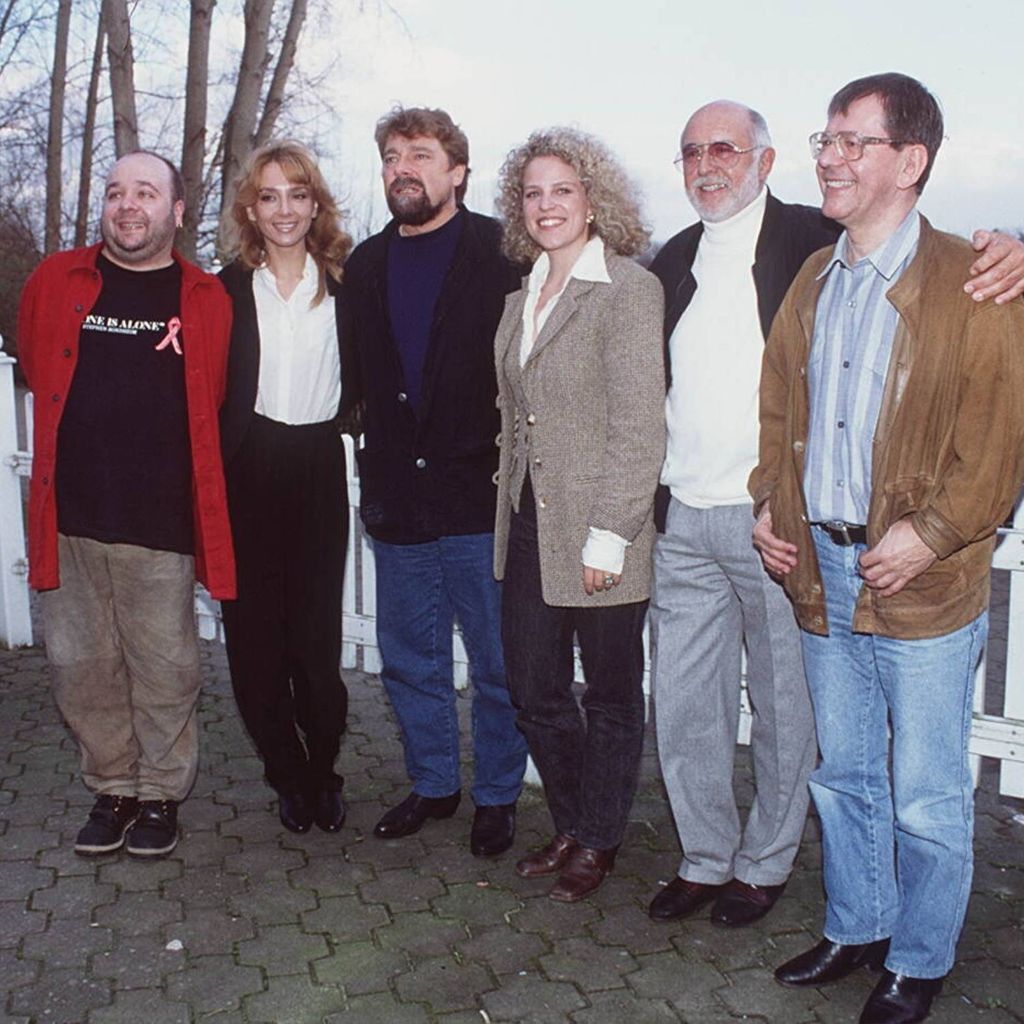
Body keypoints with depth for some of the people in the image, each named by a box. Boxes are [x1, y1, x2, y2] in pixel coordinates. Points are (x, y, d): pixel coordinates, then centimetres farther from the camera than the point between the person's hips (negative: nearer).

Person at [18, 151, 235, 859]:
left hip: (162, 520, -2)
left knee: (164, 669, 5)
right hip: (70, 515, 3)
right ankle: (114, 789, 28)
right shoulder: (55, 281, 6)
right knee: (80, 666, 10)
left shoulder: (208, 300, 0)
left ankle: (161, 794, 24)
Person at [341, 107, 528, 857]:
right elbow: (360, 378, 15)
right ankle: (432, 783, 34)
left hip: (481, 498, -5)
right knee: (410, 661, 16)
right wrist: (377, 472, 8)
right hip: (397, 502, 6)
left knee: (497, 665, 8)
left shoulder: (502, 255, -6)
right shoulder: (367, 265, 12)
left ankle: (497, 796, 26)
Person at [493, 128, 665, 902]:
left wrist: (608, 538, -18)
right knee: (535, 691, 14)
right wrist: (511, 504, 9)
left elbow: (639, 427, -15)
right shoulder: (521, 300, 13)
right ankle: (572, 824, 35)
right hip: (528, 528, 7)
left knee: (611, 697, 10)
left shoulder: (630, 289, -10)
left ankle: (599, 841, 29)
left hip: (598, 533, -7)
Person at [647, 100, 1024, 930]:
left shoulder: (817, 243, -4)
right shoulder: (673, 262, 12)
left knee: (784, 705, 10)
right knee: (683, 705, 12)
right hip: (684, 521, 5)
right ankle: (706, 858, 32)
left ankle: (767, 863, 30)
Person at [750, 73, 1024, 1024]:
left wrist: (930, 533, -19)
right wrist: (771, 502, 5)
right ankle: (854, 928, 39)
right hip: (820, 569, 6)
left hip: (920, 583, -6)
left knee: (926, 796, 7)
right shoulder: (812, 279, 11)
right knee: (844, 774, 19)